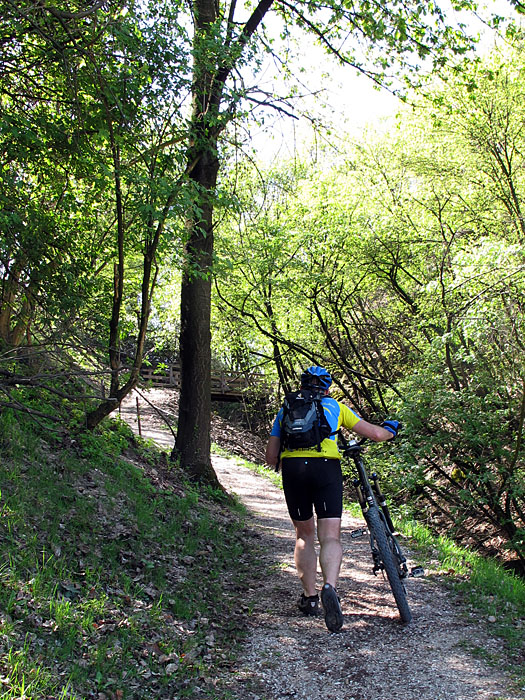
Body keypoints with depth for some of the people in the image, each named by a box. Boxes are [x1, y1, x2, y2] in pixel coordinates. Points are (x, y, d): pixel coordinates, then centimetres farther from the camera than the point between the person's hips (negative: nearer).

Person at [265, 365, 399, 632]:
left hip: (293, 469, 2)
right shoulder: (336, 406, 22)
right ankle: (329, 587, -28)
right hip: (326, 467, -1)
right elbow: (375, 434, 19)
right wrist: (391, 429, 42)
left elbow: (271, 457, 21)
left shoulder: (285, 409, 25)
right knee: (330, 537, -2)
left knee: (304, 535, 19)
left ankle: (309, 597, 21)